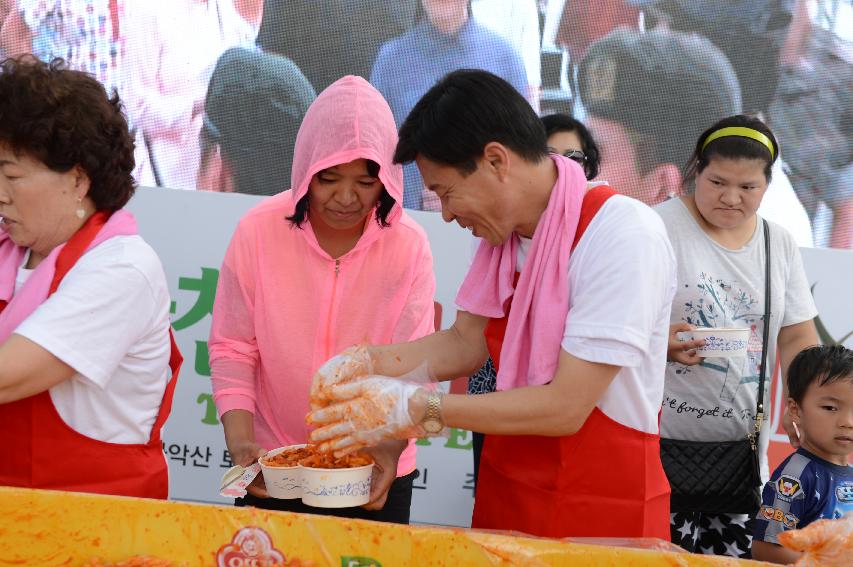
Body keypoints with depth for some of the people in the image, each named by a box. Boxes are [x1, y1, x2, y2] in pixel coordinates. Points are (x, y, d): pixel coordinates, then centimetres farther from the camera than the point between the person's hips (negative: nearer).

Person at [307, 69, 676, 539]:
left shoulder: (621, 234, -22)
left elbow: (565, 407, -24)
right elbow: (466, 342, 10)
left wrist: (414, 407, -24)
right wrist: (366, 363, -6)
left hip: (603, 514, -6)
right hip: (505, 497, 7)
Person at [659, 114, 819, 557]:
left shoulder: (781, 244, 11)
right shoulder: (659, 227, -4)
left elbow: (797, 338, 13)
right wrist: (660, 343, -25)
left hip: (742, 446, 4)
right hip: (663, 437, -4)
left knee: (735, 554, 2)